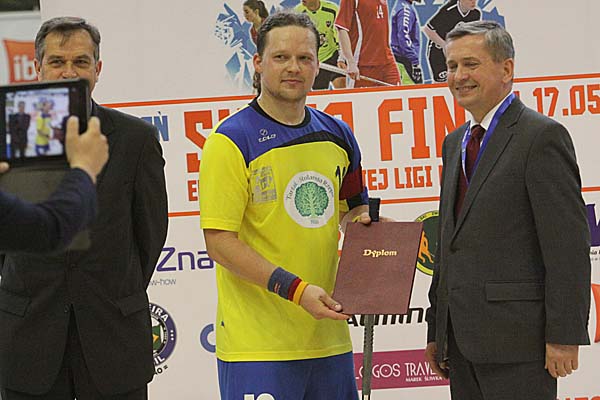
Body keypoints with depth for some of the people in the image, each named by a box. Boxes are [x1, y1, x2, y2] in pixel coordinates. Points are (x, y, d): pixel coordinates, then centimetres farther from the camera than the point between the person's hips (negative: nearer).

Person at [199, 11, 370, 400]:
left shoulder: (337, 135, 10)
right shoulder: (232, 139, -9)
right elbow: (219, 240, -13)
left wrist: (362, 221, 2)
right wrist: (296, 289, -20)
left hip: (328, 336, 6)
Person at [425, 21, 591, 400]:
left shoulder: (542, 136, -7)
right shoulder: (455, 143, 19)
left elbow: (569, 246, -13)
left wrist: (563, 337, -17)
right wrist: (437, 332, 17)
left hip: (515, 338, -8)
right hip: (461, 338, 8)